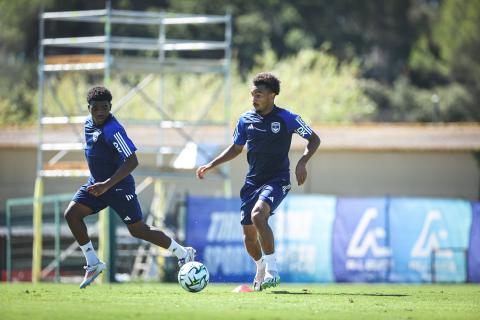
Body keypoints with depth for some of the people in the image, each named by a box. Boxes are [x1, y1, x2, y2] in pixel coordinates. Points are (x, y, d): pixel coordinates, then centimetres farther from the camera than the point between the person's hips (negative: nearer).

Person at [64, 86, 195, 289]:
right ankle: (93, 263, -2)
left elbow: (132, 161, -29)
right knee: (71, 214, -10)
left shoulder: (113, 131, -24)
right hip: (97, 183, 8)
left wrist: (107, 184, -35)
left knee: (137, 230, -1)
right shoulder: (89, 124, 3)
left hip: (119, 186, -8)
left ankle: (183, 254, 16)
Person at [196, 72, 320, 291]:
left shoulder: (287, 118, -7)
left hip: (277, 180, -5)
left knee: (258, 215, -31)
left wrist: (302, 162, -14)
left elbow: (314, 140, 2)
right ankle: (261, 268, 33)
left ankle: (272, 270, -25)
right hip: (253, 181, 5)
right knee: (248, 234, 3)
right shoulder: (245, 120, 5)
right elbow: (236, 148, 20)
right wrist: (211, 165, 11)